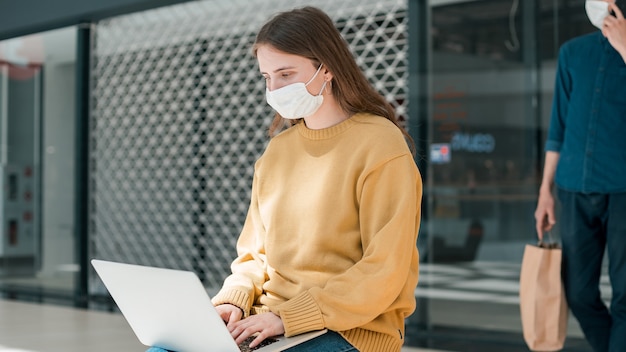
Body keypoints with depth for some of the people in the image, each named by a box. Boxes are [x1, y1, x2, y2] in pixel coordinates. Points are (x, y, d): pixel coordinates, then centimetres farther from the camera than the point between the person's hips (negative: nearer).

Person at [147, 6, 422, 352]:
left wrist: (287, 318, -16)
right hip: (272, 321, 6)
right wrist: (233, 301, -5)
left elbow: (384, 274, -13)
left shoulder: (380, 144, -7)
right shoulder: (278, 148, 12)